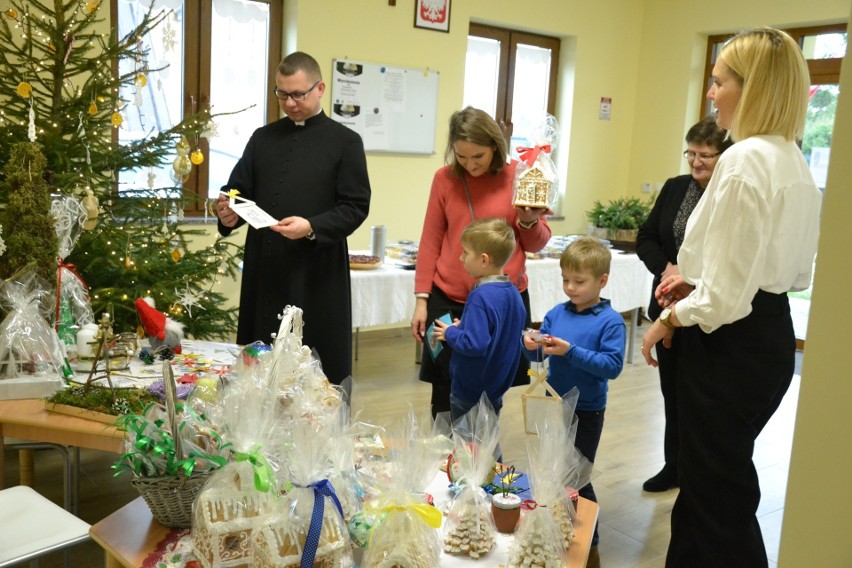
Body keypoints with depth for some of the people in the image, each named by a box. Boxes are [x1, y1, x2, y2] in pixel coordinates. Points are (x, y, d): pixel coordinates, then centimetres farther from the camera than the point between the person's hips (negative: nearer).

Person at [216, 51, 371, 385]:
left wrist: (312, 228, -21)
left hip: (317, 273, -4)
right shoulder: (263, 138, 14)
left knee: (318, 371, 1)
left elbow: (356, 206, -5)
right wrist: (228, 213, -8)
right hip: (264, 270, 4)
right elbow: (238, 190, 15)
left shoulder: (345, 142, 1)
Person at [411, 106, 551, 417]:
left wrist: (529, 222, -16)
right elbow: (430, 241, 5)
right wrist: (421, 299, 1)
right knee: (445, 398, 4)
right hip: (448, 301, 1)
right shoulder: (444, 178, 1)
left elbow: (536, 245, 5)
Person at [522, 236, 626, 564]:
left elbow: (613, 365, -20)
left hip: (586, 413, -5)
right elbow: (538, 359, 5)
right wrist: (532, 347, -17)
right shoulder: (556, 313, 2)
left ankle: (588, 545, 24)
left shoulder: (610, 321, -13)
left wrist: (571, 351, -26)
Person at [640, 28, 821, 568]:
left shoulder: (744, 161, -21)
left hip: (732, 343, -10)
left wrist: (668, 320, -6)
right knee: (715, 475, 23)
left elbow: (724, 298, -24)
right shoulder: (796, 163, 9)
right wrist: (697, 281, 11)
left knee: (718, 488, 7)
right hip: (772, 335, 10)